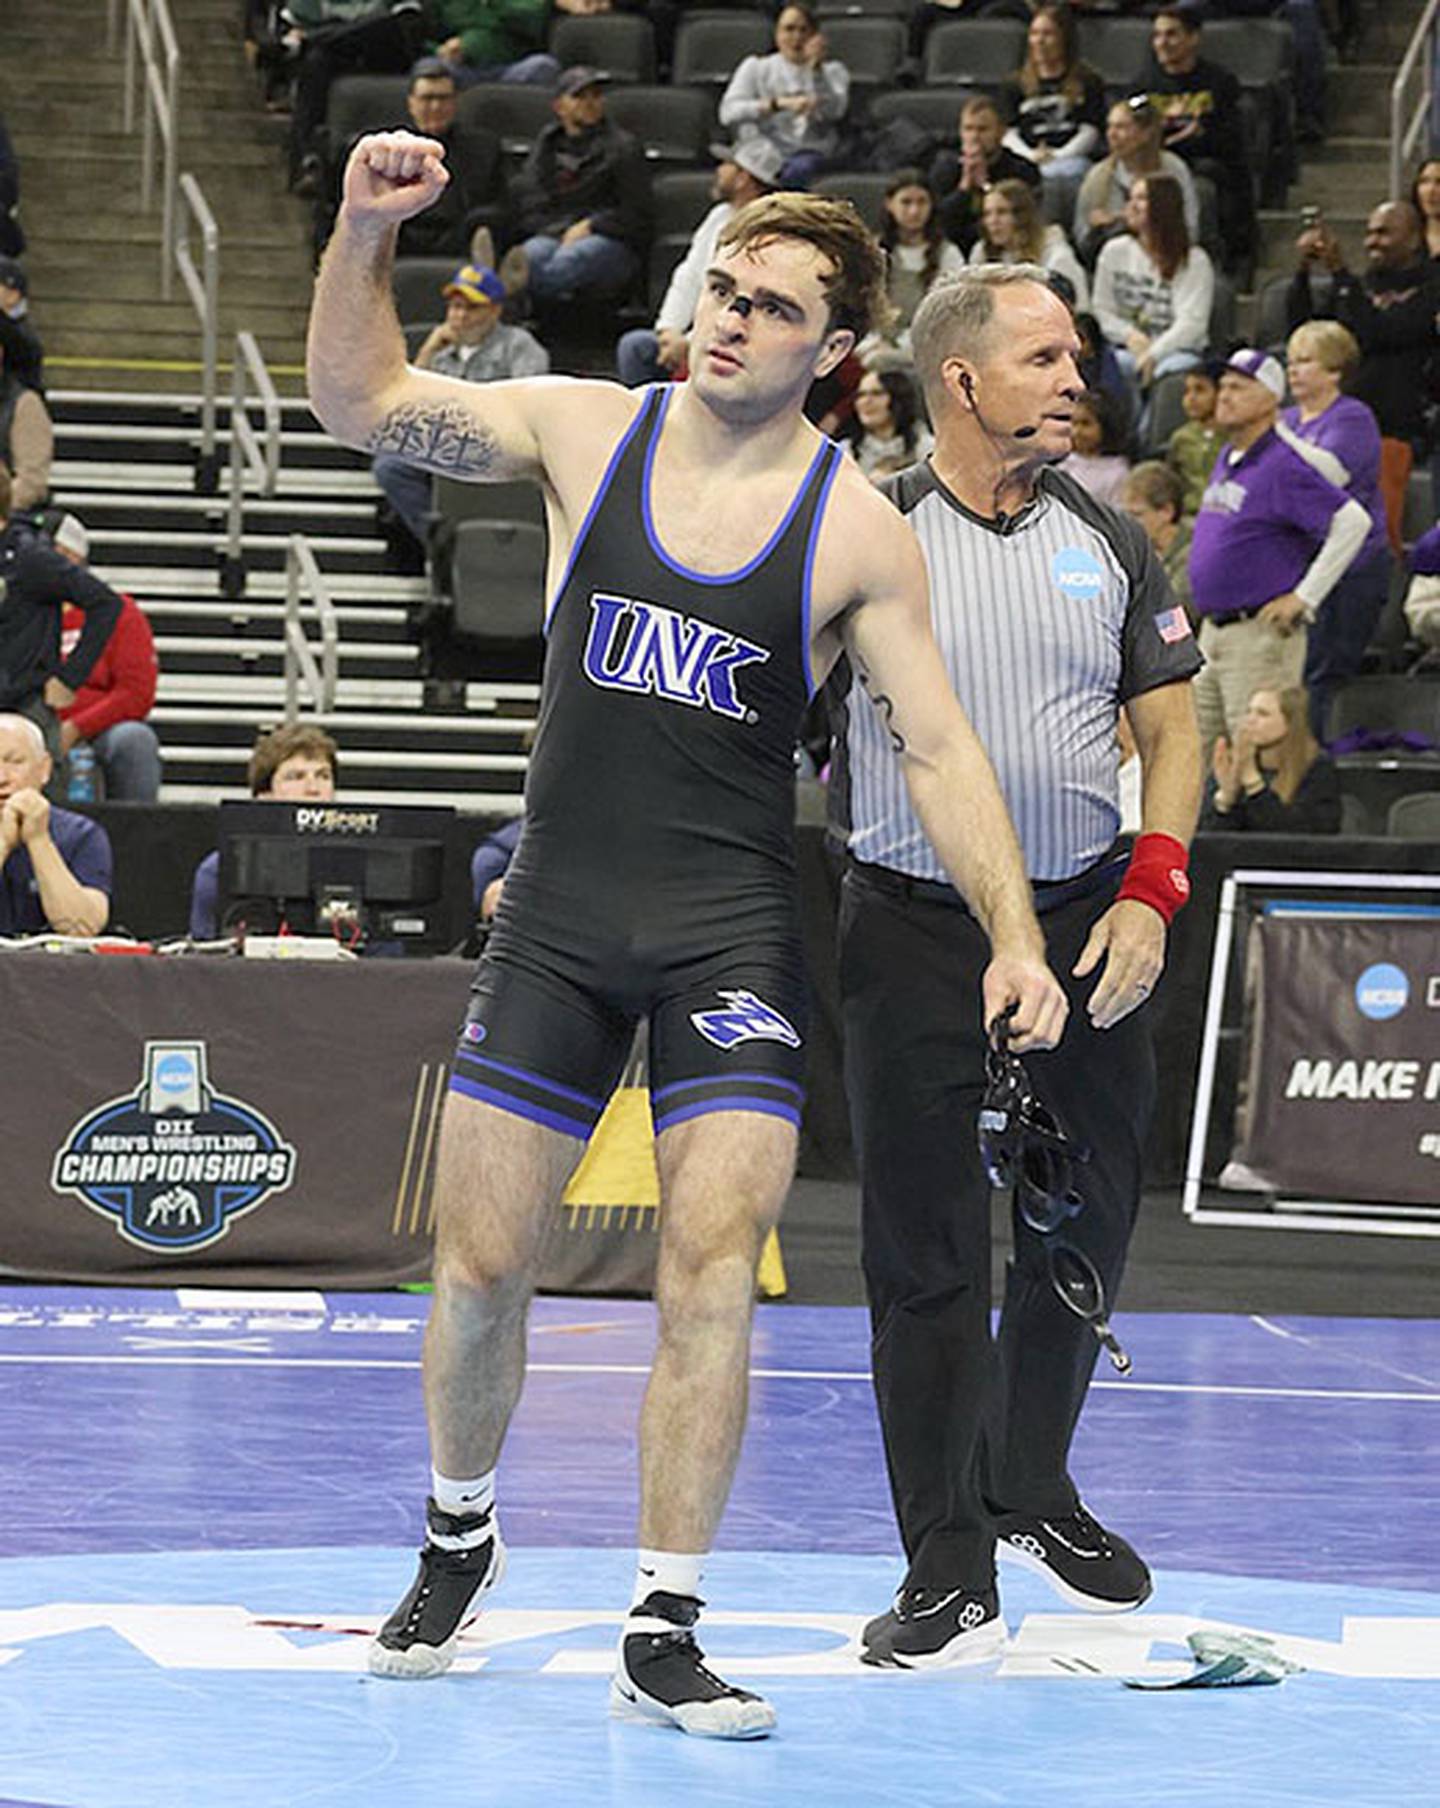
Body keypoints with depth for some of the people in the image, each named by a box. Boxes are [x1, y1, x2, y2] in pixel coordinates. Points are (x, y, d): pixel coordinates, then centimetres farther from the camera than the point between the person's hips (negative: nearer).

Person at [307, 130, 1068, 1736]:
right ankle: (458, 1541, 31)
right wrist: (364, 231, -11)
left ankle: (662, 1637, -3)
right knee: (478, 1266, 4)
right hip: (556, 917, 2)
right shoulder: (587, 431, 1)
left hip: (732, 928, -1)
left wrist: (1012, 934, -12)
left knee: (712, 1265, -12)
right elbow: (362, 403, 4)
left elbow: (938, 748, -1)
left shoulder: (857, 534, -3)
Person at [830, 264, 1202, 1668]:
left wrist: (1151, 891, -3)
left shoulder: (1107, 543, 7)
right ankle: (947, 1570, 1)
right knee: (925, 1247, -4)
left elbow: (1170, 726, 10)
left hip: (1084, 928, 3)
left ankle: (1033, 1494, 32)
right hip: (913, 933, -3)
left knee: (1086, 1225, 10)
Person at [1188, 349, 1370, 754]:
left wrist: (1304, 598, -18)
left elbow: (1352, 523, -21)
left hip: (1259, 633, -9)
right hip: (1212, 630, 10)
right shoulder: (1226, 460, 14)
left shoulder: (1281, 464, -14)